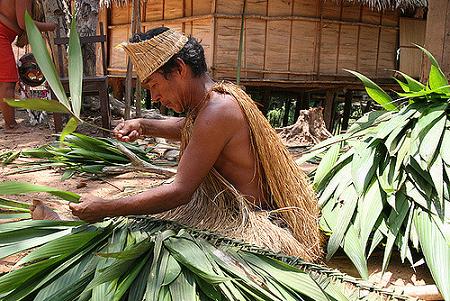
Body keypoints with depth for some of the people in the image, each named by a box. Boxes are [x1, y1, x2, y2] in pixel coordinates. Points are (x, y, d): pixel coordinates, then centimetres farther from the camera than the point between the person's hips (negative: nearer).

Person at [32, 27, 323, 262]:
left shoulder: (216, 110, -26)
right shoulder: (221, 93, 4)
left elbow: (179, 192, -26)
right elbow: (189, 128, 26)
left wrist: (105, 208, -20)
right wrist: (144, 125, 9)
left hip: (248, 224, -10)